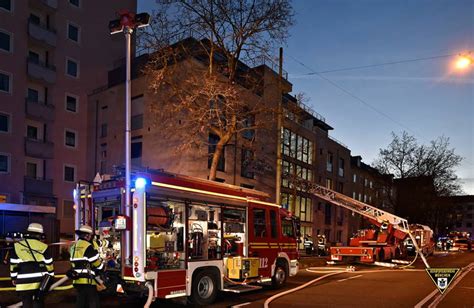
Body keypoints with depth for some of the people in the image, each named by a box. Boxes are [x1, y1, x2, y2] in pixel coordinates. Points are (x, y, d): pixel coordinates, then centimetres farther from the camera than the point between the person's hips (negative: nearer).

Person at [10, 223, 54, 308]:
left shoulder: (17, 246, -1)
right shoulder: (43, 246, -4)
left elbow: (13, 264, 3)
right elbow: (49, 264, 0)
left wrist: (13, 278, 15)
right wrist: (51, 277, 13)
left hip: (24, 283, 1)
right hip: (40, 282, 0)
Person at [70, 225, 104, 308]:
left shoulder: (74, 246, 12)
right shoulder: (88, 246, -14)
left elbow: (78, 262, 17)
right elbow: (97, 262, -9)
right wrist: (103, 267, 8)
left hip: (77, 279, 8)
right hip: (88, 280, -8)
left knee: (81, 301, 13)